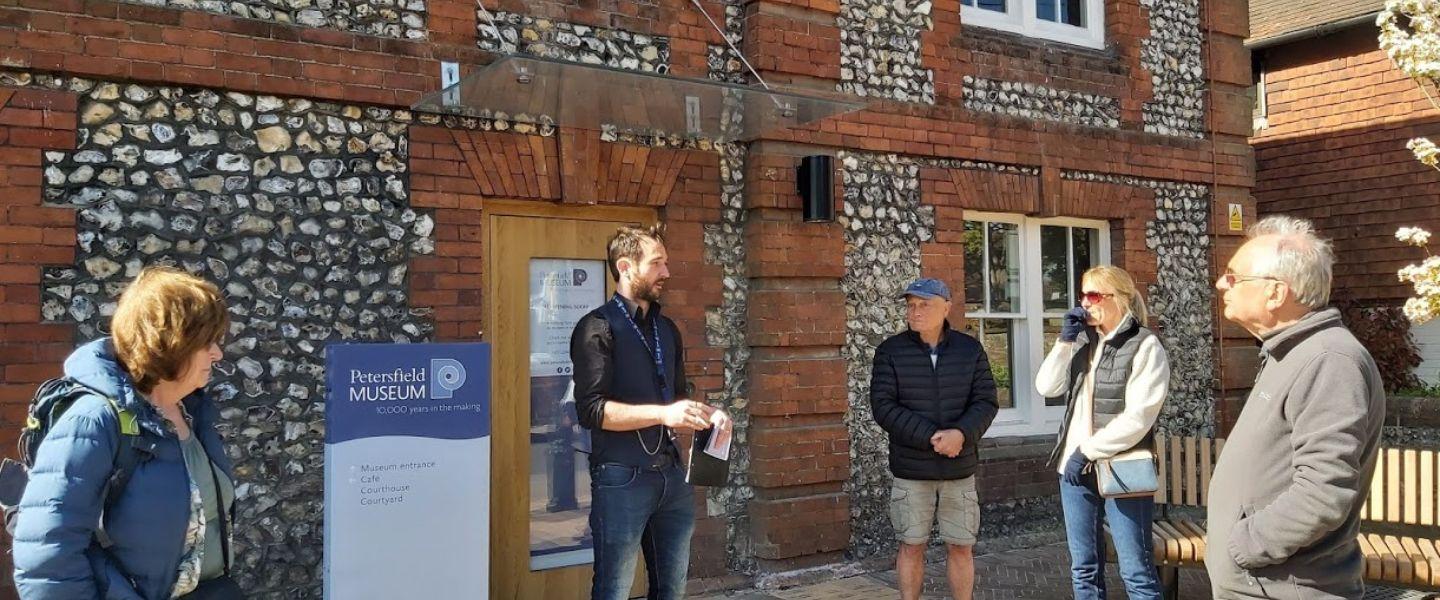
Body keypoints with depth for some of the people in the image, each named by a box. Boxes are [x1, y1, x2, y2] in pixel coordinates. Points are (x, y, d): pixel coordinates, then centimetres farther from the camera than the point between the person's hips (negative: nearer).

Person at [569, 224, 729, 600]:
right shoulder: (598, 328, -8)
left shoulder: (667, 330, 15)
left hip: (672, 474, 7)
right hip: (622, 478, -7)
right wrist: (662, 414, -24)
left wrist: (704, 415, 3)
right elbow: (591, 410, -17)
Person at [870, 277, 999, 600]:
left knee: (961, 547, 8)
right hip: (911, 469, -1)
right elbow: (883, 406, -10)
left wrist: (961, 433, -20)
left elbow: (986, 402, 0)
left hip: (960, 469, 2)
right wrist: (931, 437, -18)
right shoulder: (891, 352, -3)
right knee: (912, 546, 6)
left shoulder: (970, 350, 3)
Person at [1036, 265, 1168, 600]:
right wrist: (1065, 341, -4)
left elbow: (1138, 418, -17)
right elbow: (1046, 387, 4)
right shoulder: (1083, 341, 11)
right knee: (1083, 568, 13)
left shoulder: (1144, 346, -9)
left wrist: (1087, 452, -16)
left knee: (1136, 571, -1)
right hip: (1076, 467, 6)